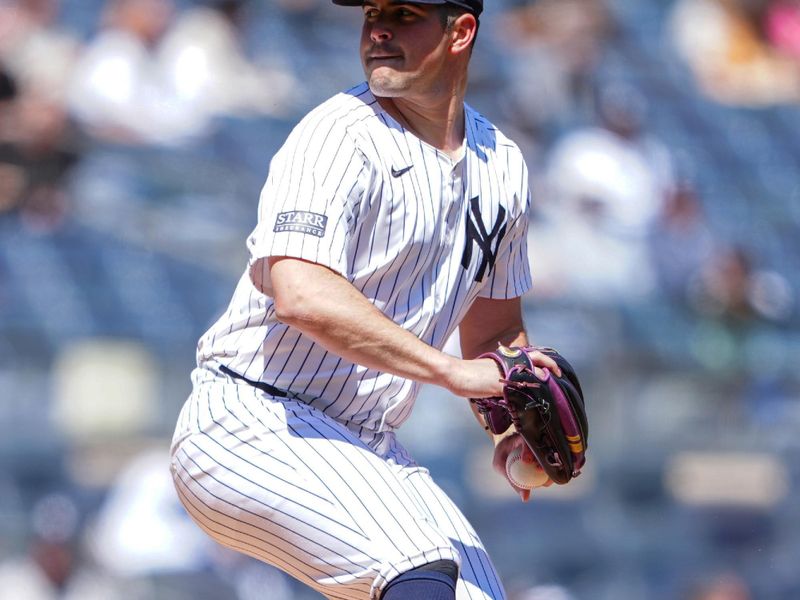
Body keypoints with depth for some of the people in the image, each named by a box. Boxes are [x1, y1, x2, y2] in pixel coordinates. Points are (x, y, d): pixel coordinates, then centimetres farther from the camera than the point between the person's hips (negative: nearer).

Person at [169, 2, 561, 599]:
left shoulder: (501, 166, 10)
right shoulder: (340, 138, -15)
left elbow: (495, 330, 24)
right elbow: (301, 296, -32)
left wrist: (513, 431, 3)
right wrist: (454, 372, -29)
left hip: (368, 451, 8)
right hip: (252, 423, -8)